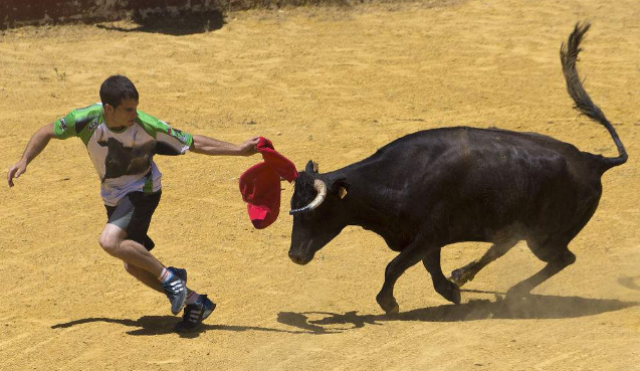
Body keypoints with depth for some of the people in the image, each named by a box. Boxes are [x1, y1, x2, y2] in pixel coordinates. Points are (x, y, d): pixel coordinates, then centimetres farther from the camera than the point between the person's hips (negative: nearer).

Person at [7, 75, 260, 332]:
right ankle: (194, 302, 22)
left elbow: (194, 143, -17)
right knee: (134, 266, 9)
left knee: (110, 241, -30)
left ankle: (168, 276, -12)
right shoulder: (86, 120, -21)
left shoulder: (147, 126, -27)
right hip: (113, 197, 5)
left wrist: (238, 150, -22)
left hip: (142, 191, -5)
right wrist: (24, 162, -14)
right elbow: (47, 132, -3)